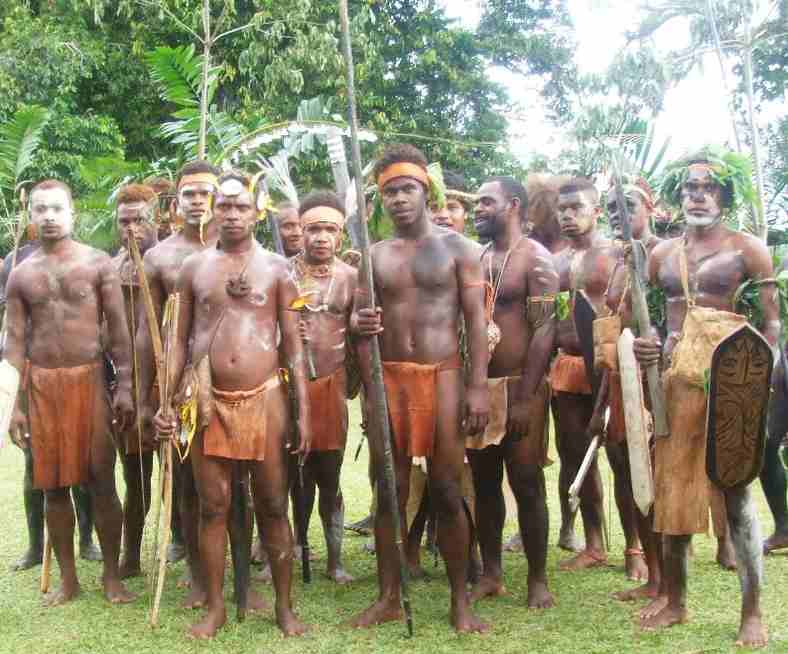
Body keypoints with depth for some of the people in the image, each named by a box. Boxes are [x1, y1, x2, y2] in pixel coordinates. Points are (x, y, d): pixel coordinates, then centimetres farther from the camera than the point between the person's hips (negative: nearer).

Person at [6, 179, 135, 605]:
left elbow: (118, 329, -1)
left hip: (89, 379, -2)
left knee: (101, 481, -1)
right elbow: (15, 342, 7)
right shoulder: (20, 275, 7)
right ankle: (67, 578, 19)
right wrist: (14, 405, 2)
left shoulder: (97, 263, 1)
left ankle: (111, 575, 11)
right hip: (41, 384, 3)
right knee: (53, 484, 8)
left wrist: (124, 387, -9)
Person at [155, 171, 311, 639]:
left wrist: (304, 411, -5)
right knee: (213, 507, 6)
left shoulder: (276, 267, 2)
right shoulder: (194, 268, 7)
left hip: (264, 399, -1)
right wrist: (166, 402, 1)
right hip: (209, 402, 1)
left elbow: (294, 344, 1)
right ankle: (215, 606, 18)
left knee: (273, 506, 5)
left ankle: (285, 605, 16)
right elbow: (180, 340, 9)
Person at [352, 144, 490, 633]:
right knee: (390, 492, 6)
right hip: (390, 378, 3)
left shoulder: (457, 248, 2)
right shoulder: (375, 256, 10)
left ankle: (461, 601, 9)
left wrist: (478, 386, -10)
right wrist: (370, 388, -3)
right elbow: (364, 327, 12)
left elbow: (476, 320, -2)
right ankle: (389, 597, 16)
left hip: (443, 376, -2)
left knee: (447, 491, 0)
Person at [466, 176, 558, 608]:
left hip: (517, 387, -6)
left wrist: (525, 398, -19)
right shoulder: (475, 259, 14)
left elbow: (544, 330, -13)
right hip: (477, 386, 6)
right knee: (485, 484, 10)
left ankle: (538, 578, 10)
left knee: (527, 485, 0)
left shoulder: (535, 260, -6)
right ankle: (491, 574, 20)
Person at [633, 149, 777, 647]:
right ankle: (675, 603, 20)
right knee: (672, 488, 8)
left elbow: (771, 323, -3)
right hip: (673, 376, 5)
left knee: (736, 492, -3)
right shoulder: (661, 254, 15)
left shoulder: (747, 248, 1)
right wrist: (642, 345, -2)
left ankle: (753, 612, 7)